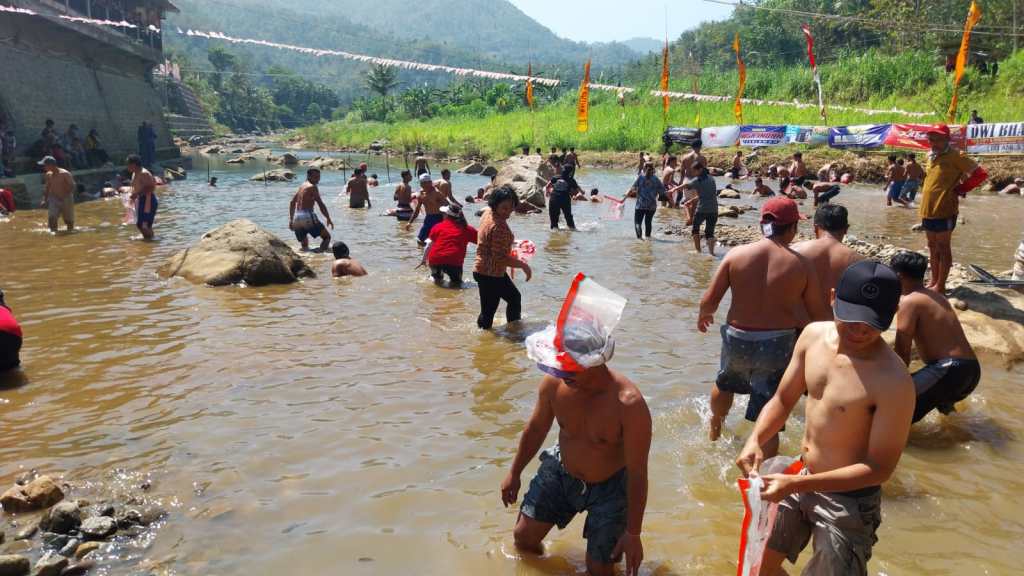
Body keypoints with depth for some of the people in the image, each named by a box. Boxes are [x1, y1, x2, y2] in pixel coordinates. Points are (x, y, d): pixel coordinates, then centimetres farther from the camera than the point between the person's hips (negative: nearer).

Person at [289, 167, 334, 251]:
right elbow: (321, 204, -10)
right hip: (308, 217, -8)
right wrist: (328, 219, -5)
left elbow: (292, 203, 28)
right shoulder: (312, 187, -4)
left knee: (304, 247, 19)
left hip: (296, 219, 8)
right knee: (327, 237, -1)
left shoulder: (302, 186, 22)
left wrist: (291, 219, 31)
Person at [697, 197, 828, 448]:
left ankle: (715, 430, 59)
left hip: (738, 340, 3)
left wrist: (703, 315, 17)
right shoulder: (802, 264, -11)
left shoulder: (736, 254, -8)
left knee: (725, 384, 33)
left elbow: (709, 301, -5)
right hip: (779, 345, -3)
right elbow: (818, 314, -4)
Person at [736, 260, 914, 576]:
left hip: (848, 501, -6)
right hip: (800, 480, 6)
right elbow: (782, 400, 2)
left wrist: (797, 484, -28)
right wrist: (755, 440, -17)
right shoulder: (814, 335, -9)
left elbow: (880, 468, -23)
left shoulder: (894, 382, -28)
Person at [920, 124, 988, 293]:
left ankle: (940, 285, 4)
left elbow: (980, 174, -13)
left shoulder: (955, 156, -9)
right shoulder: (931, 156, 13)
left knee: (943, 247, -2)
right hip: (928, 210, 8)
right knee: (932, 246, 15)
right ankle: (934, 280, 25)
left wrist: (960, 189, -8)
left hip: (944, 211, -8)